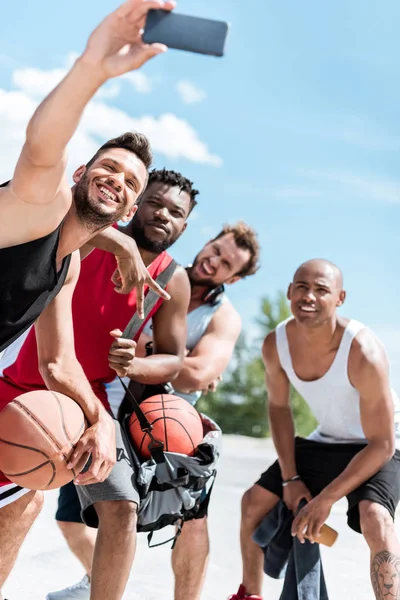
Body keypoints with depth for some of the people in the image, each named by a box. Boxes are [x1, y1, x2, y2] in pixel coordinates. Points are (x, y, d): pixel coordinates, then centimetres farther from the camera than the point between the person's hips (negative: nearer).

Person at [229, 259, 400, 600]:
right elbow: (279, 407, 3)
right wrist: (289, 478, -4)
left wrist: (326, 499, -28)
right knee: (254, 502, 6)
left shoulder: (363, 353, -35)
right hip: (326, 441, 6)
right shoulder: (275, 345, -17)